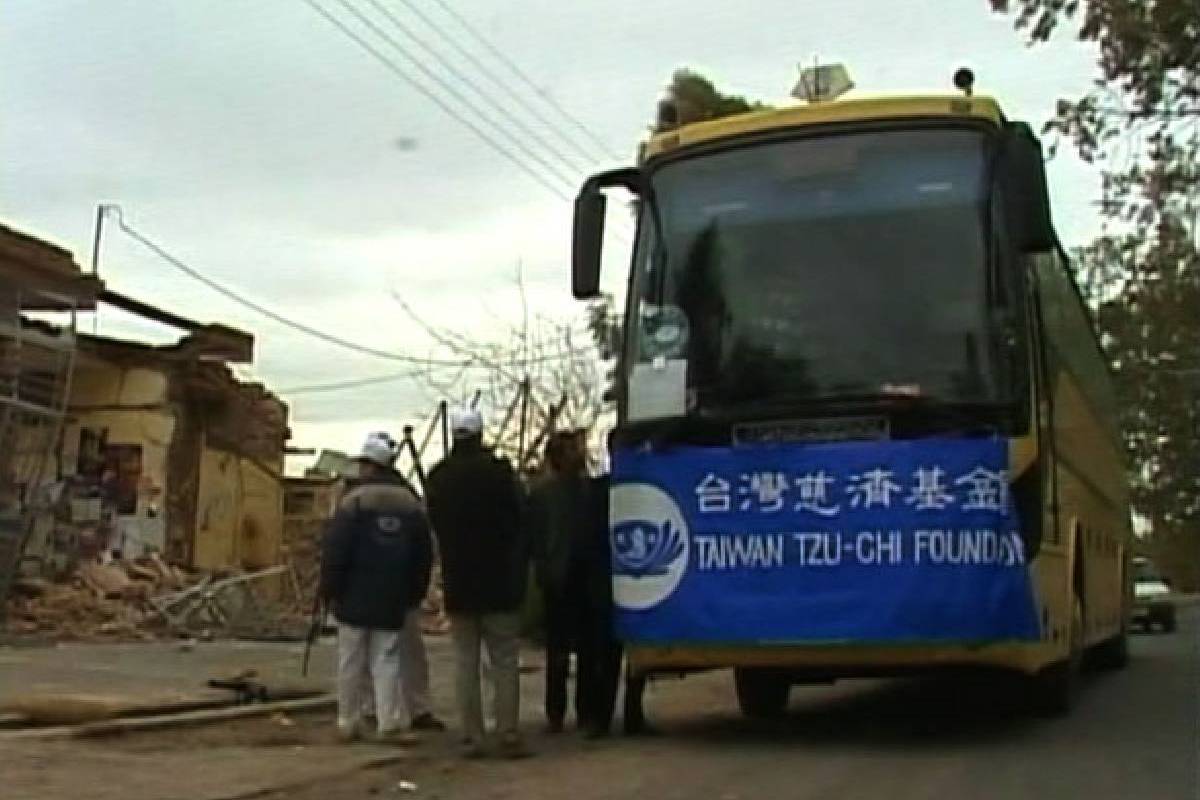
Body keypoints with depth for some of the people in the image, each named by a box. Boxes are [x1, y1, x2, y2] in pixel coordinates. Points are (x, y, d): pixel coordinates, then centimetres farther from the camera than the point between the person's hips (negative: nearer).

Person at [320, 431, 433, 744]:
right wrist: (414, 594, 17)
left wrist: (329, 591, -3)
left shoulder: (354, 500, -9)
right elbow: (424, 556, 11)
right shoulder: (412, 504, 6)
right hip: (393, 601, 3)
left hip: (355, 598, -3)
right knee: (387, 661, 4)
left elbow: (334, 551, -11)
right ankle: (390, 724, -4)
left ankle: (349, 724, 11)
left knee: (351, 662, 6)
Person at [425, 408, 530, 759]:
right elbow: (517, 524, -7)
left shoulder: (437, 479, 3)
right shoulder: (498, 471, -10)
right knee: (504, 661, 2)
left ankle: (472, 737, 5)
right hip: (499, 584, -3)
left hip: (457, 585, 3)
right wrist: (519, 572, 3)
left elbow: (434, 528, 10)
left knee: (465, 662, 7)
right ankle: (508, 735, -1)